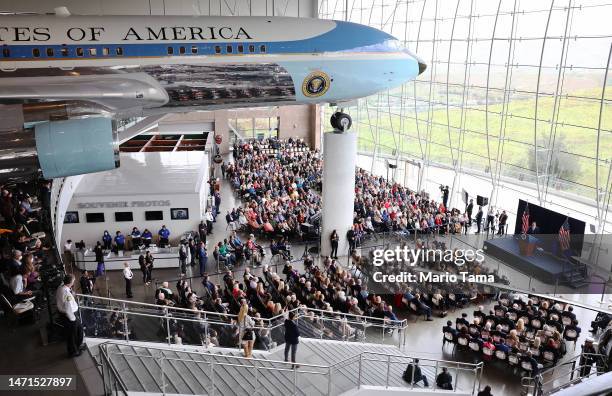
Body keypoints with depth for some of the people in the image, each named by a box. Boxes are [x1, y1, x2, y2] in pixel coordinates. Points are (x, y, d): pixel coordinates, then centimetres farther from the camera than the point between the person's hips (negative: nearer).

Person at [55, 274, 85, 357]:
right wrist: (73, 318, -17)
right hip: (69, 316, -9)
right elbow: (68, 308, -30)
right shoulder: (67, 293, -34)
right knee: (72, 334, 14)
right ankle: (73, 352, 36)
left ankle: (78, 345, 48)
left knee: (79, 328, 27)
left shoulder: (60, 288, -5)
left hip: (63, 313, 9)